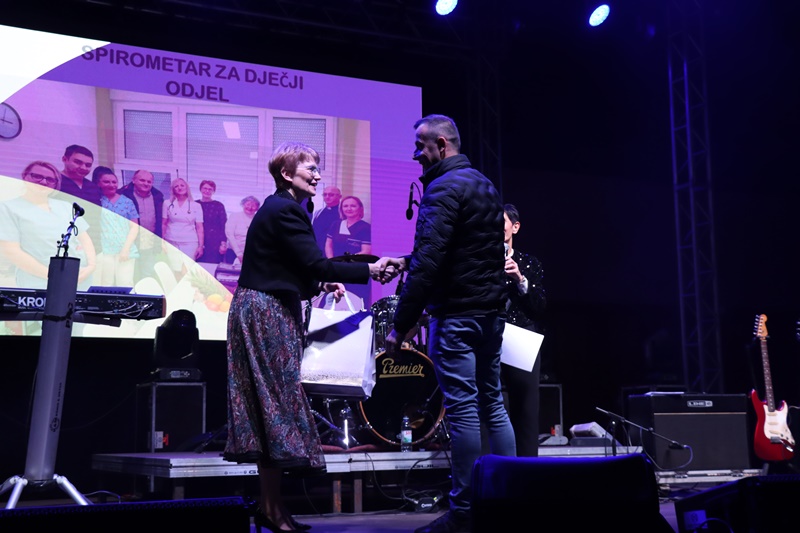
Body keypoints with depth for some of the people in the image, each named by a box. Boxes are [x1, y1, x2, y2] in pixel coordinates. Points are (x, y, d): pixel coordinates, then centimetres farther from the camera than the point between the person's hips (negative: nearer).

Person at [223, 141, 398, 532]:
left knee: (270, 404, 10)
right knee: (279, 401, -7)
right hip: (266, 314, -10)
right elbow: (316, 264, -22)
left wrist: (321, 285, 10)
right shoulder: (286, 211, -15)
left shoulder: (276, 208, 17)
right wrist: (371, 270, -18)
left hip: (265, 312, 10)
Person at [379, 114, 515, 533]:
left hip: (455, 314, -9)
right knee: (492, 404, 13)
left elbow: (428, 263, -22)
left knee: (462, 408, -6)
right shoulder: (485, 186, 16)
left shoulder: (444, 189, -13)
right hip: (491, 311, 9)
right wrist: (407, 262, 20)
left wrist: (400, 325, -21)